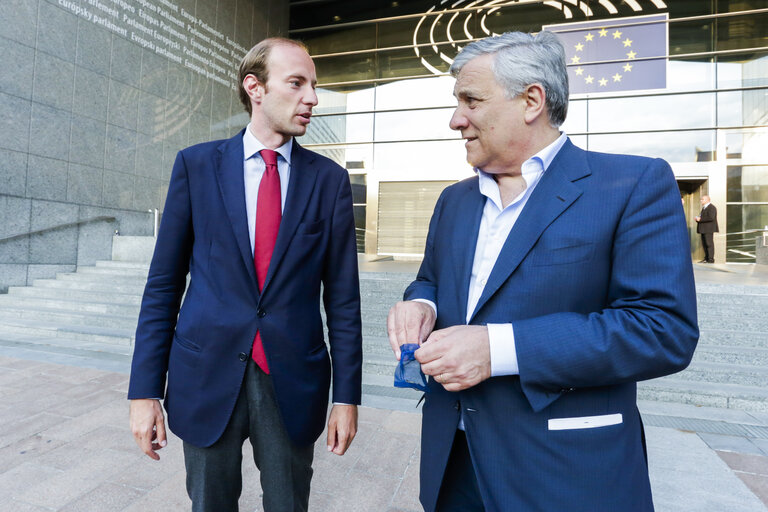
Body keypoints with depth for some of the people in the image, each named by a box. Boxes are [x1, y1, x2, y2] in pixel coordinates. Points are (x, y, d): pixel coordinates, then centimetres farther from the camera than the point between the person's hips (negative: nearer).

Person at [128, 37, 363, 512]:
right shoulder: (196, 165, 1)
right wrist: (145, 389, -1)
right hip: (207, 377, 1)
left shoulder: (330, 179, 0)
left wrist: (347, 395, -2)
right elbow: (164, 284, 1)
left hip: (294, 381, 0)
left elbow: (343, 295, -1)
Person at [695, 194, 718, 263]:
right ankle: (706, 258, 12)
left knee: (709, 243, -10)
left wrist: (700, 219, -17)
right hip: (704, 229, 10)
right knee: (704, 244, 8)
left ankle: (711, 259, -9)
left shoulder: (711, 207, -10)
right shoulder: (704, 208, 21)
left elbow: (711, 218, -21)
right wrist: (698, 219, 6)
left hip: (709, 229, -10)